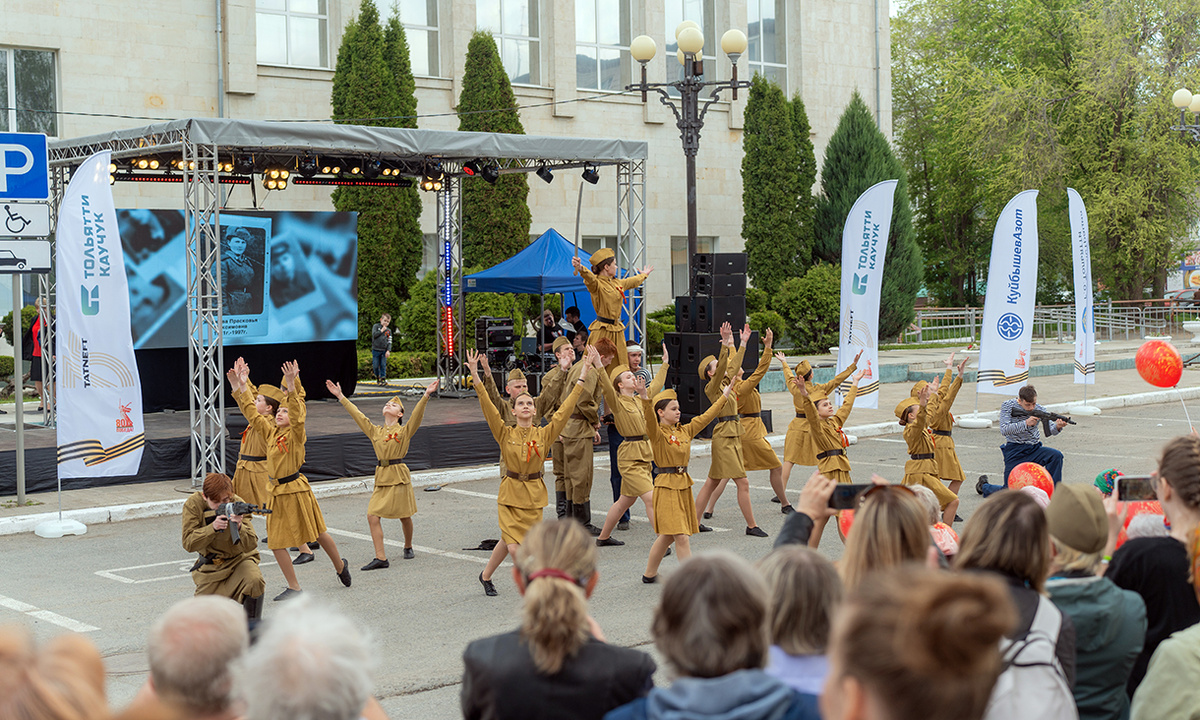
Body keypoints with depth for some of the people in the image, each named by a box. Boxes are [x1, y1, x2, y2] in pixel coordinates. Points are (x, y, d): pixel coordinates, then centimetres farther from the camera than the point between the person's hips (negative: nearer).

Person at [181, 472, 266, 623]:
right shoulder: (193, 504, -16)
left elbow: (251, 546, -25)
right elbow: (188, 544, -22)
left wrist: (239, 528, -46)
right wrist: (212, 528, -37)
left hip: (239, 559, -2)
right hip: (210, 566, 2)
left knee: (255, 581, -33)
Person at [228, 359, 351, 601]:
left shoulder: (296, 434, -9)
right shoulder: (270, 433, 8)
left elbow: (297, 416, -28)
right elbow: (251, 413, 8)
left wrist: (291, 388, -41)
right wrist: (239, 388, -1)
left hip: (296, 489, -6)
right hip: (277, 492, 6)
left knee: (318, 534, 5)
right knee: (276, 541, 3)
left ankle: (340, 565, 31)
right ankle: (294, 587, 12)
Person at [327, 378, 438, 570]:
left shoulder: (404, 431, -1)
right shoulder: (375, 431, 11)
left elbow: (417, 415, -15)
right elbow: (357, 414, 14)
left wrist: (426, 396, -28)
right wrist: (340, 396, 14)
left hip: (399, 476, -4)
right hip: (381, 477, 4)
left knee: (404, 516, 6)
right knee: (372, 515, -8)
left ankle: (408, 547, 33)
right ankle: (380, 557, -6)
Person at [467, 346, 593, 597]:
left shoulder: (544, 433, 0)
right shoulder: (505, 433, -3)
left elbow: (565, 409, -3)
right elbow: (488, 407, -12)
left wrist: (582, 377, -7)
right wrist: (476, 377, -22)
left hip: (533, 494, 2)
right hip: (510, 492, -2)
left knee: (509, 541, 2)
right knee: (513, 545, -6)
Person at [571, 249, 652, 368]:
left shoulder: (617, 283, 16)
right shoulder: (596, 283, -10)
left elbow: (633, 282, 36)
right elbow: (590, 278, -33)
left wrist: (644, 274, 55)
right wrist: (580, 268, -55)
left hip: (617, 331, 8)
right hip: (602, 331, -8)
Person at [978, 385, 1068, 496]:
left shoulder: (1039, 410, -3)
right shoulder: (1008, 406, -10)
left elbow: (1050, 430, -10)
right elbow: (1004, 429, -22)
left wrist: (1057, 427, -35)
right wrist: (1026, 423, -34)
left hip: (1034, 449, 3)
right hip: (1014, 452, -3)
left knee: (1056, 456, -26)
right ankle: (983, 486, 28)